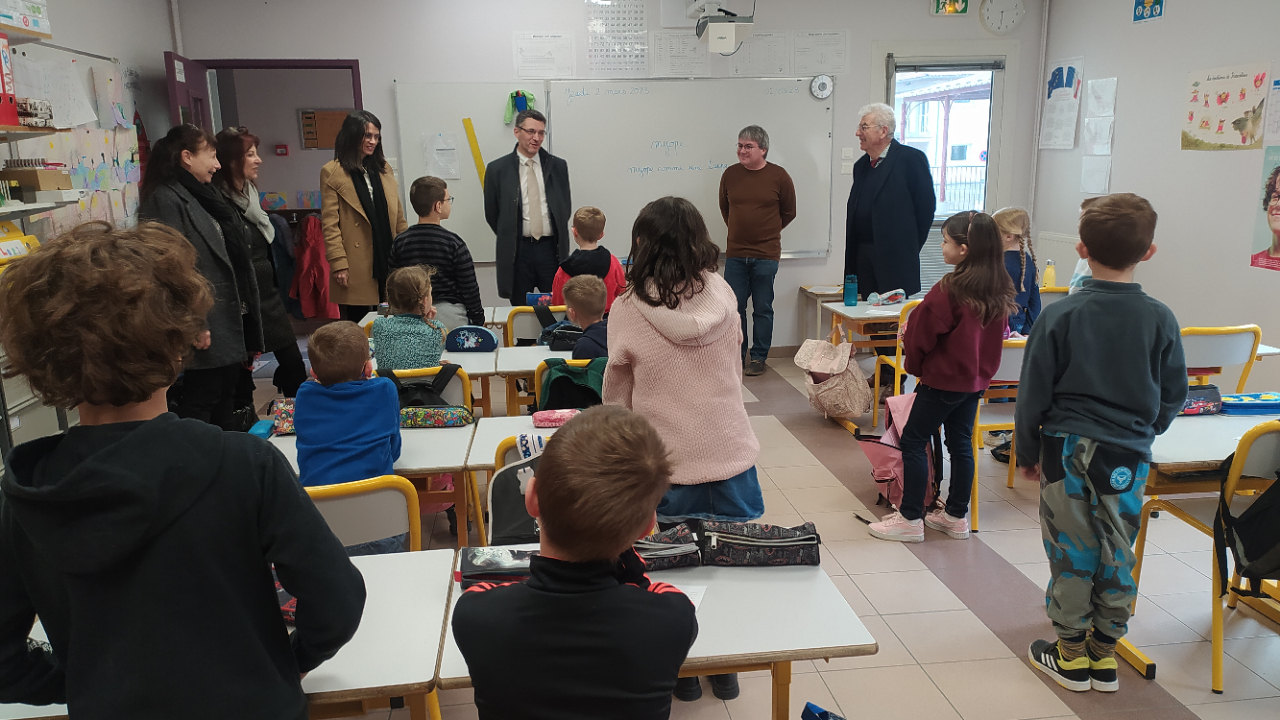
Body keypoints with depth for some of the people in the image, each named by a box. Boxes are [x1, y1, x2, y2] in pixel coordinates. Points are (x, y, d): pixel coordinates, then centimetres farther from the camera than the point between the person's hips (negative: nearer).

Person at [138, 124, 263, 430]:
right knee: (199, 402, -2)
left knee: (226, 398, 16)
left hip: (227, 323, 9)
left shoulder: (203, 197, 18)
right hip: (204, 330, -9)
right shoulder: (165, 201, -13)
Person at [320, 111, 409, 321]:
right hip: (357, 268, -5)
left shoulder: (384, 169, 16)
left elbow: (398, 216, 17)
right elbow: (329, 223, -5)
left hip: (388, 260, 5)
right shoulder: (332, 172, -1)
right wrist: (338, 263, -12)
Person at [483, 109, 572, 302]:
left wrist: (558, 238, 10)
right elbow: (491, 213, 6)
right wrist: (509, 238, 7)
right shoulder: (497, 169, 0)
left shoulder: (558, 166, 6)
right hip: (517, 251, -1)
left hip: (551, 249, 1)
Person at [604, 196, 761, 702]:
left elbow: (617, 397, -1)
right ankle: (725, 670, 34)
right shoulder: (723, 296, -5)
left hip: (665, 467, -2)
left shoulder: (627, 311, -13)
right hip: (731, 457, 3)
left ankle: (683, 673, 31)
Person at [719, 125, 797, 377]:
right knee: (734, 308, 5)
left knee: (763, 310, 4)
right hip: (735, 254, 3)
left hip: (766, 255, -2)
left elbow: (788, 213, 8)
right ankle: (737, 356, 18)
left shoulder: (779, 176, -4)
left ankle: (758, 358, 16)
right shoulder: (730, 174, 4)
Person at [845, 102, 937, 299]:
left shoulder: (910, 159, -5)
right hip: (862, 259, 6)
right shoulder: (861, 165, 16)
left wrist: (909, 248, -3)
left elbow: (926, 205, -6)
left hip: (895, 259, -6)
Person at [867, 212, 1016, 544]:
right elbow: (995, 334, 12)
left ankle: (910, 519, 5)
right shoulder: (999, 288, 2)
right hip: (977, 378, 8)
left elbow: (921, 334, -13)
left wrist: (914, 364, 4)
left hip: (943, 378, -8)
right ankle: (956, 516, 24)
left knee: (913, 442, 1)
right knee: (961, 443, 15)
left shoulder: (949, 289, -21)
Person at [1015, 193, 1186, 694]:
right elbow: (1173, 397, 6)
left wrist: (1027, 452, 6)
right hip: (1130, 456, 2)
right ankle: (1104, 654, 26)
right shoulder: (1160, 320, -4)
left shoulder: (1059, 316, -10)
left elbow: (1033, 395, -6)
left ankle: (1071, 654, 21)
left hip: (1068, 450, -2)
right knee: (1116, 554, 13)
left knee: (1071, 551, 9)